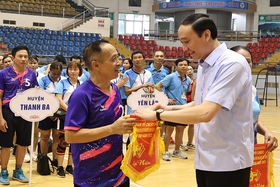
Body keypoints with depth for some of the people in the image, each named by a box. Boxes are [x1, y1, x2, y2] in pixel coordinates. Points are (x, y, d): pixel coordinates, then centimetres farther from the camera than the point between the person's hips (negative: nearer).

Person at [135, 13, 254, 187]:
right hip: (205, 159, 8)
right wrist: (171, 108, 4)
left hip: (228, 161, -8)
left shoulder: (233, 64, -19)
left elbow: (205, 112, -29)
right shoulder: (203, 66, 9)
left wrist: (158, 115, -19)